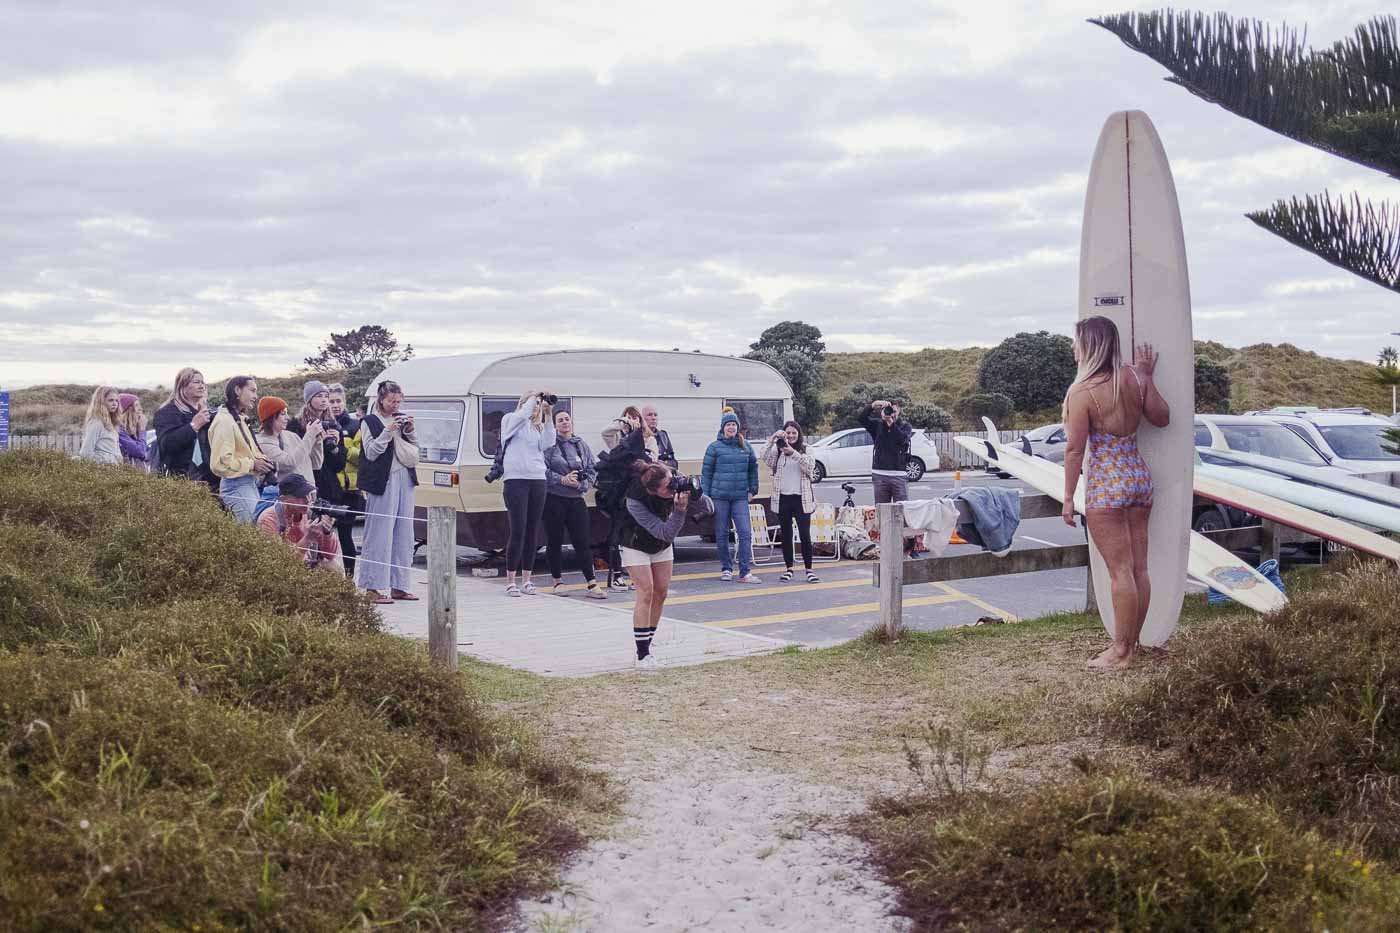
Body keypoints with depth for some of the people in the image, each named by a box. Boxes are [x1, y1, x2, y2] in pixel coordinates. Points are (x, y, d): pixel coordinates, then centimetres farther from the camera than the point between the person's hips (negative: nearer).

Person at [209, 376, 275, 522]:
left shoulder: (239, 419, 18)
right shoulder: (224, 421, -12)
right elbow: (220, 462, -19)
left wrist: (260, 461, 11)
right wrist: (252, 464, -16)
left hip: (250, 483, 10)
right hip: (237, 486, -10)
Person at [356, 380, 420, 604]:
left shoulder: (401, 419, 16)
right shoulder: (370, 421, 0)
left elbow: (415, 449, 18)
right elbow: (371, 452, -8)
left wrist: (410, 431, 0)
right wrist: (389, 431, -15)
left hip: (405, 479, 7)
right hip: (383, 481, -6)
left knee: (403, 535, 7)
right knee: (381, 534, -9)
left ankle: (398, 585, 13)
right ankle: (376, 587, -6)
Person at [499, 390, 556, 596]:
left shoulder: (538, 427, 17)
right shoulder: (510, 420, 5)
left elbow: (548, 443, -1)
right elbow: (522, 415, -17)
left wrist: (548, 415, -2)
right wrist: (533, 397, -5)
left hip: (538, 481, 5)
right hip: (516, 480, -5)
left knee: (531, 533, 5)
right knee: (518, 531, -10)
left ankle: (526, 580, 12)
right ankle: (510, 582, -4)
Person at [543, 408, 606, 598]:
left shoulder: (581, 445, 10)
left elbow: (592, 471, 10)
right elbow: (542, 470, -10)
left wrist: (580, 484, -7)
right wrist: (562, 479, -16)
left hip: (576, 500, 3)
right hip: (553, 499, -3)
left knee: (582, 542, -1)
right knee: (554, 542, 5)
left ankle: (591, 584, -1)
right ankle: (558, 581, 18)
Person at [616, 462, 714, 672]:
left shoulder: (677, 486, -27)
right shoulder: (635, 501, -39)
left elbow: (708, 508, -23)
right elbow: (664, 532, -39)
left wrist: (695, 494, -43)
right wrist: (680, 510, -52)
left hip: (662, 545, 5)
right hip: (636, 545, -5)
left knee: (661, 592, 2)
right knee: (646, 591, -14)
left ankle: (646, 646, 13)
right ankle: (642, 656, -13)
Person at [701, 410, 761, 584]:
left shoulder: (745, 446, 9)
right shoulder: (714, 447, 0)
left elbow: (753, 468, 18)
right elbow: (706, 472, 1)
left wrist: (753, 489, 12)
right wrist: (705, 495, -2)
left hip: (740, 497, 2)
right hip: (719, 496, -2)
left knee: (745, 533, -9)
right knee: (721, 535, 6)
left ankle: (744, 572, -7)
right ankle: (726, 569, 19)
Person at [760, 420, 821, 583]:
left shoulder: (806, 451, 5)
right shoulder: (778, 451, 7)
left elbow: (809, 465, -13)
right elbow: (766, 458, -12)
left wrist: (793, 452, -24)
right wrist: (772, 439, -24)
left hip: (801, 498, -2)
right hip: (782, 498, 2)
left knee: (805, 535, -5)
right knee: (786, 536, 9)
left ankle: (809, 570, 3)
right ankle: (788, 568, 19)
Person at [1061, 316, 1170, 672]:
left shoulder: (1082, 392, -14)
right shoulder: (1134, 379, 2)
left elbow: (1075, 449, -13)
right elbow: (1161, 418, 15)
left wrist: (1068, 497, -6)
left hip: (1106, 485, -7)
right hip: (1139, 476, 7)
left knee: (1120, 571, -4)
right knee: (1139, 568, 10)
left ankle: (1120, 651, 3)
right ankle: (1131, 642, 21)